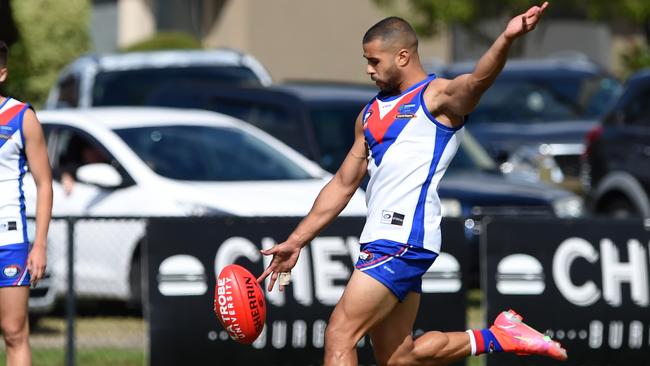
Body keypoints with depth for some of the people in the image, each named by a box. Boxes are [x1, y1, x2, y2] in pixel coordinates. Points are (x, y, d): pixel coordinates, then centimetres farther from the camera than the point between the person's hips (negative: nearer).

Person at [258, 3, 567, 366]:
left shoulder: (438, 96, -4)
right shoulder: (371, 114, 21)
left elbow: (477, 81, -26)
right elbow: (344, 184, 25)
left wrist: (506, 39, -46)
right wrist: (296, 242, 23)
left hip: (405, 239, -9)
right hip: (382, 240, 9)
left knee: (339, 337, -13)